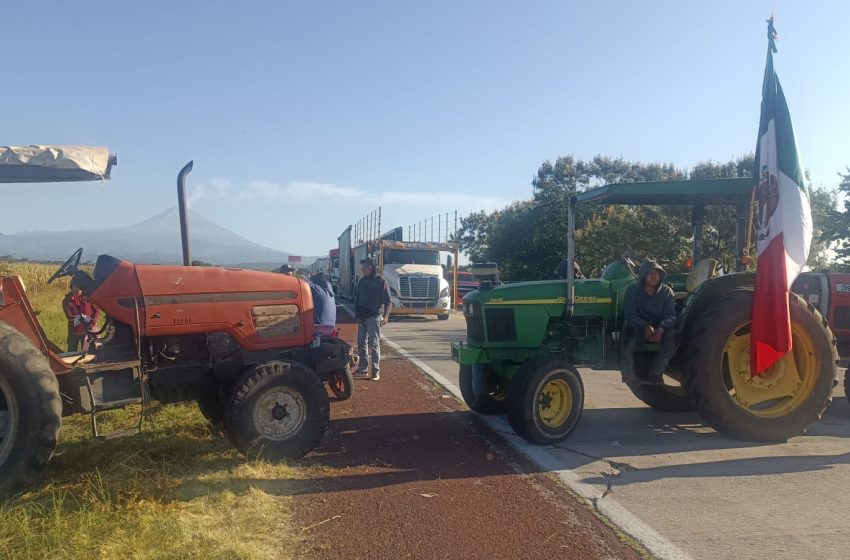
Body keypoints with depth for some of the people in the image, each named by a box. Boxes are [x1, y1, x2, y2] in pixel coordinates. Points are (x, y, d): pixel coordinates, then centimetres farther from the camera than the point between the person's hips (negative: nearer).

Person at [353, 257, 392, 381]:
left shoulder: (381, 282, -5)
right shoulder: (361, 282, 11)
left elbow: (388, 302, -8)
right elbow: (357, 300, 14)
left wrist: (386, 315, -21)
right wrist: (357, 316, 3)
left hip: (374, 318, -6)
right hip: (362, 318, 6)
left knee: (374, 345, -3)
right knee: (361, 344, 9)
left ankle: (376, 371, 3)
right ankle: (363, 369, 19)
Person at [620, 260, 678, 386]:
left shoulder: (666, 291, 3)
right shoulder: (632, 290, -2)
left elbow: (670, 316, -5)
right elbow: (630, 315, -11)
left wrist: (661, 329, -27)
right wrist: (646, 327, -30)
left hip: (659, 329, 2)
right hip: (639, 328, -2)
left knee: (673, 335, -29)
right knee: (629, 330, -36)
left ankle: (655, 373, -19)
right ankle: (628, 372, -26)